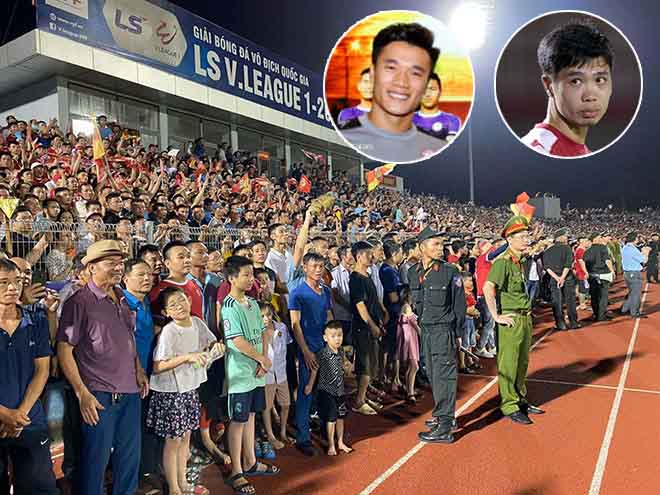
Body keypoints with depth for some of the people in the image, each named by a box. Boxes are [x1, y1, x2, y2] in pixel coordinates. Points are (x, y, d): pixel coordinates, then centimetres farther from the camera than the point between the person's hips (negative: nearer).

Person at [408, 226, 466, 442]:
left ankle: (444, 428, 3)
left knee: (444, 376, -4)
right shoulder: (413, 272, 4)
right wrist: (421, 321, 13)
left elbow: (460, 303, -4)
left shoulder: (450, 271, -10)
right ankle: (442, 414, 32)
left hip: (444, 329, -6)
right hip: (425, 329, 6)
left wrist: (455, 331, -3)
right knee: (432, 374, 15)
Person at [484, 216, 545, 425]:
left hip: (525, 318, 9)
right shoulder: (503, 261, -16)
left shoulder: (520, 260, 12)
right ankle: (509, 406, 11)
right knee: (508, 365, 1)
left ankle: (521, 400, 33)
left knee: (522, 363, 19)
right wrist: (496, 316, -24)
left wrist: (527, 312, 18)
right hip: (511, 320, -9)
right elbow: (488, 288, -28)